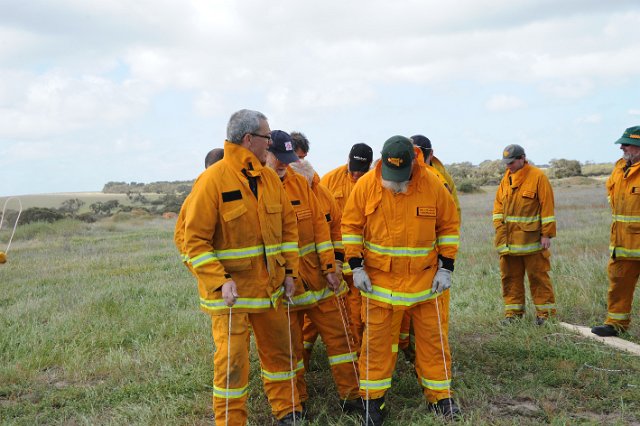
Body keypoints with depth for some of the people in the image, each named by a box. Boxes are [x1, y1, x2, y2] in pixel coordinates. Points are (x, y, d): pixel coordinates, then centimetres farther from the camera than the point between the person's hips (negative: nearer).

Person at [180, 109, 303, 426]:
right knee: (232, 361, -1)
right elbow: (195, 239, -15)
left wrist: (290, 271, 5)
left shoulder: (270, 179, 6)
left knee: (279, 350, 18)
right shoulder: (212, 180, -14)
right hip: (230, 290, -6)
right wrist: (220, 282, -22)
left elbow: (288, 227, 12)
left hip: (270, 287, 6)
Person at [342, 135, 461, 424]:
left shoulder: (432, 185, -8)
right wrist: (356, 267, -5)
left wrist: (446, 267, -1)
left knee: (434, 338, 9)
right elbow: (351, 226, 0)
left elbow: (449, 225, 3)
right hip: (380, 280, 0)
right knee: (377, 340, 5)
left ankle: (439, 396, 25)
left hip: (426, 279, 1)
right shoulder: (365, 185, -9)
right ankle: (373, 399, 20)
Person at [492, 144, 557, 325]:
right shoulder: (506, 178, 11)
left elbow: (547, 207, -8)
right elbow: (498, 204, 16)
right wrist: (499, 226, 3)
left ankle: (545, 312, 12)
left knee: (538, 275, 1)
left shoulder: (538, 176, -6)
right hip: (508, 239, 6)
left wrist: (546, 234, -11)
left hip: (532, 239, -6)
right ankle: (513, 311, 18)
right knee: (510, 276, 8)